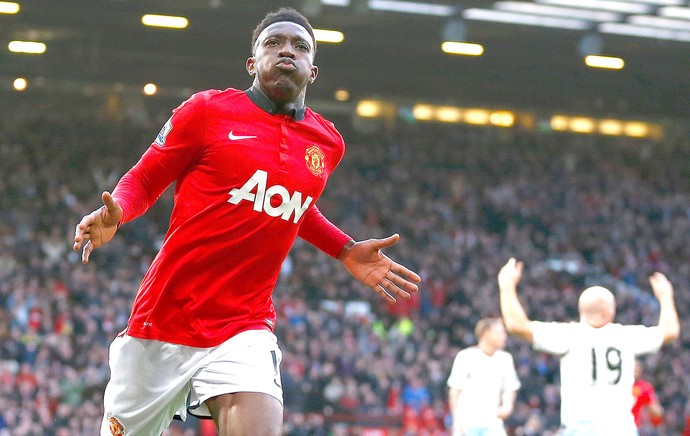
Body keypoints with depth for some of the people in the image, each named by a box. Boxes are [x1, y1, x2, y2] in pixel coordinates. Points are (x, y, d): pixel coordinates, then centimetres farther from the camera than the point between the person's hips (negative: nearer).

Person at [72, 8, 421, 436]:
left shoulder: (327, 143, 9)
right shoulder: (208, 110, -3)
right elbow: (142, 180, 6)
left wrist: (347, 252, 16)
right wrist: (114, 214, -15)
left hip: (243, 327, 2)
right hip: (164, 317, -1)